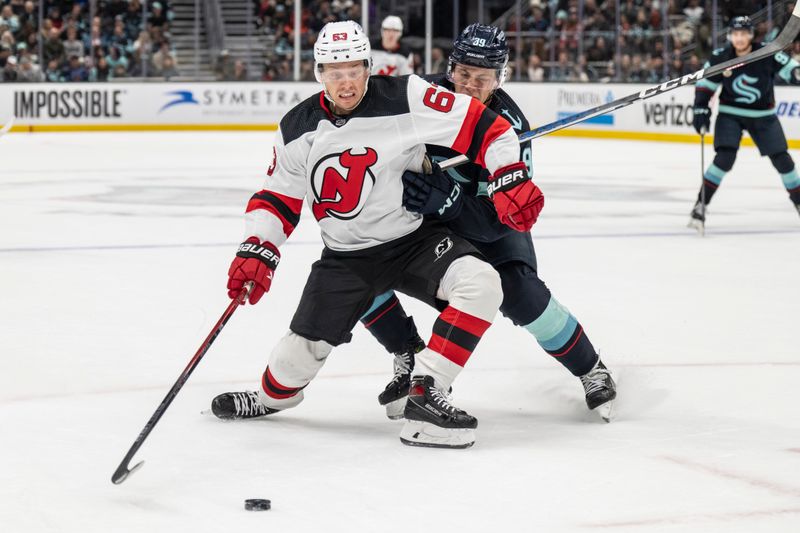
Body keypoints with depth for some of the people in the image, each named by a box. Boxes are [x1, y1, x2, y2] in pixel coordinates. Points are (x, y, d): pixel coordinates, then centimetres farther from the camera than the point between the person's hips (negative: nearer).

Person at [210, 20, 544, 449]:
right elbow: (278, 197, 6)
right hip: (347, 257, 2)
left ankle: (425, 394, -23)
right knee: (301, 352, 0)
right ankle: (272, 397, 38)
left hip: (415, 238, -2)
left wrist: (511, 179, -26)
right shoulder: (298, 130, -4)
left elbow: (480, 125, -16)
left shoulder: (404, 99, -16)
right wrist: (257, 251, -8)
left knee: (480, 283, -30)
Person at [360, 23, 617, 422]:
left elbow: (502, 217, -34)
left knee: (518, 291, -24)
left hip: (487, 219, -3)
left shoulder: (509, 126, -29)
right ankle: (410, 355, 4)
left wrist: (445, 199, -49)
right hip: (420, 215, 3)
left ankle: (590, 368, -2)